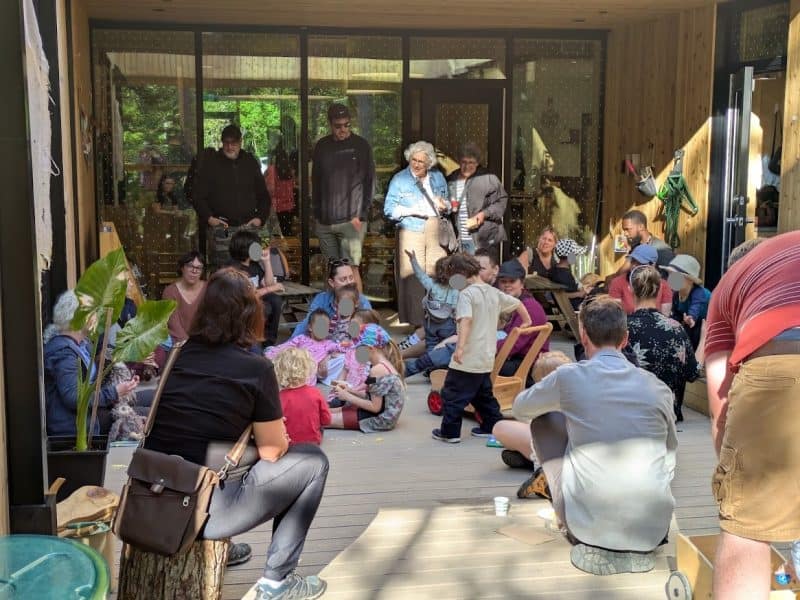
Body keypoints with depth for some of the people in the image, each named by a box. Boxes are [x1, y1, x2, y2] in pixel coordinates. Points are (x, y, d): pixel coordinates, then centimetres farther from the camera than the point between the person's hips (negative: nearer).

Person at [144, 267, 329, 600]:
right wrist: (278, 434, 19)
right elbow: (272, 451, -3)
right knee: (313, 460, 11)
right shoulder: (255, 368, -10)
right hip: (206, 510, -6)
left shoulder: (179, 355, 6)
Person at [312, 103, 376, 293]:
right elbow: (316, 181, 16)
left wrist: (361, 215, -9)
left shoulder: (360, 145, -1)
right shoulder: (322, 146, 10)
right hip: (325, 221, 4)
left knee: (351, 267, -9)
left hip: (351, 220, -4)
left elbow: (369, 182, -2)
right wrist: (317, 213, 9)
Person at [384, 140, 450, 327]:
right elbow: (389, 209, -3)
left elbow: (447, 202, 25)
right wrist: (412, 211, -14)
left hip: (436, 233, 4)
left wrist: (444, 206, 1)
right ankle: (414, 321, -1)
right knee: (412, 276, -7)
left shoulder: (438, 177, 16)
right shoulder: (399, 180, 3)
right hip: (411, 232, -4)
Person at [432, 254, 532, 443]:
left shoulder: (466, 294, -14)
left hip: (468, 357, -8)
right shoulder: (494, 293, 9)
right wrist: (526, 321, 37)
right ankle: (493, 426, 24)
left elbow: (465, 320, -28)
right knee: (483, 394, 22)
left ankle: (450, 431, 5)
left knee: (452, 393, 3)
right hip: (486, 358, 8)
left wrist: (460, 346, -35)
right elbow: (517, 303, 20)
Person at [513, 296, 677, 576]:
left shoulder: (569, 377, -4)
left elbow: (520, 409, 17)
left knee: (544, 420, 17)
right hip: (653, 530, 2)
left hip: (590, 526, -2)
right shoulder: (657, 387, 3)